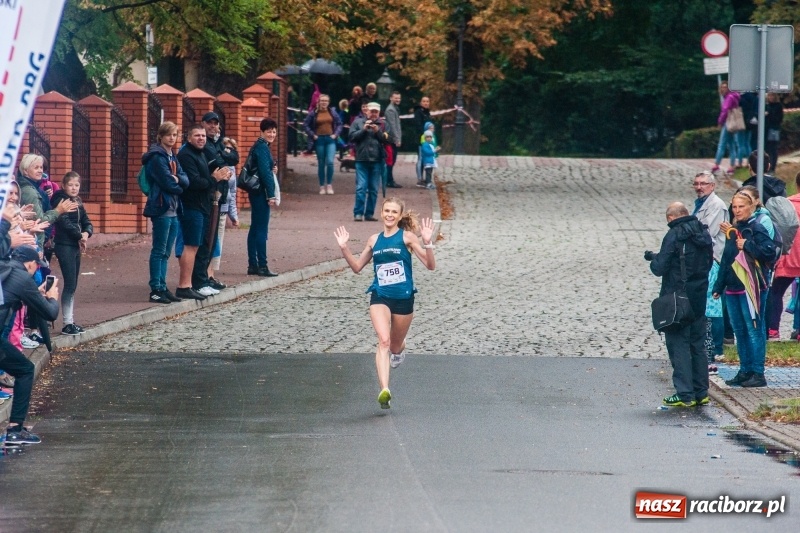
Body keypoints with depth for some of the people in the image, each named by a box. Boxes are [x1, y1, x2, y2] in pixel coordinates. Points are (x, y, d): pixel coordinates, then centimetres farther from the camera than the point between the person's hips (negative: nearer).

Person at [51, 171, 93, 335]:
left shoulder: (77, 203, 16)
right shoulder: (60, 200, -9)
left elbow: (87, 222, 11)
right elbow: (65, 222, -19)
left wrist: (86, 233, -10)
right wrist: (80, 236, -10)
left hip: (75, 246, 8)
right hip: (65, 246, -8)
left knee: (73, 285, 10)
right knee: (70, 285, -10)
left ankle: (70, 321, 14)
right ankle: (67, 323, -9)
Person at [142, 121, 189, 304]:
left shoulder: (173, 157, 17)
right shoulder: (157, 157, -9)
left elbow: (186, 181, 6)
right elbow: (167, 183, -16)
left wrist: (176, 179, -14)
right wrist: (179, 186, 2)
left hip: (174, 210, 8)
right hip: (161, 208, -8)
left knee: (166, 253, 10)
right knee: (159, 251, -6)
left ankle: (162, 287, 14)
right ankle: (156, 289, -5)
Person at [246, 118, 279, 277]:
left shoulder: (259, 146, 15)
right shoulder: (262, 148, -14)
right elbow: (265, 172, -20)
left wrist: (272, 168, 3)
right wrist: (270, 195, -19)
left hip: (255, 192, 10)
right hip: (261, 193, -10)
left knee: (255, 229, 11)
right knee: (262, 229, -7)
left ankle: (253, 265, 14)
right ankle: (262, 266, -6)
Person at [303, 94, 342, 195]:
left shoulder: (333, 113, 4)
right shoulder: (313, 113, -1)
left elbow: (339, 124, 11)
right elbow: (305, 125, 2)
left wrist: (336, 134, -1)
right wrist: (312, 135, -5)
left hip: (330, 140, 0)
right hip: (319, 140, 0)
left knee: (330, 162, -13)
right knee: (321, 164, 6)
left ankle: (329, 185, -1)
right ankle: (322, 186, 13)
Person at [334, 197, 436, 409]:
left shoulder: (406, 237, -2)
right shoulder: (374, 240, 8)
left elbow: (430, 265, -6)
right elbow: (357, 267, 20)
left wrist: (427, 243, -22)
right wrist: (344, 248, 6)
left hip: (403, 298, -1)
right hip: (379, 297, 1)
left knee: (395, 345, 14)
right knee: (383, 340, -20)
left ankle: (398, 350, 55)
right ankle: (384, 391, -30)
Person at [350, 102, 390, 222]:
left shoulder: (382, 125, 9)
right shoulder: (358, 122, 7)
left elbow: (387, 140, 1)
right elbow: (352, 136, 0)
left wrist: (378, 131, -11)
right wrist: (363, 129, -10)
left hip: (376, 161, 2)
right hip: (362, 159, -2)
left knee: (373, 189, 5)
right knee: (361, 187, -7)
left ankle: (369, 213, 11)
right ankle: (358, 213, -5)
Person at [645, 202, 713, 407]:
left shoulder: (674, 235, -15)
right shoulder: (703, 234, 7)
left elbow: (660, 268, -15)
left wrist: (653, 258, 7)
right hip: (699, 298, 7)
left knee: (679, 345, -2)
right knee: (698, 345, 14)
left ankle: (685, 394, -5)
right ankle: (701, 392, 16)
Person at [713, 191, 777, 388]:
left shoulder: (756, 228, -9)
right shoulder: (733, 230, 15)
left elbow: (770, 251, -22)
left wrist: (747, 245, -18)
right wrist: (719, 287, 18)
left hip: (751, 288, -8)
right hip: (733, 289, 8)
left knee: (754, 330, -6)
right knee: (739, 331, 12)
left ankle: (758, 374, -3)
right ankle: (745, 370, 19)